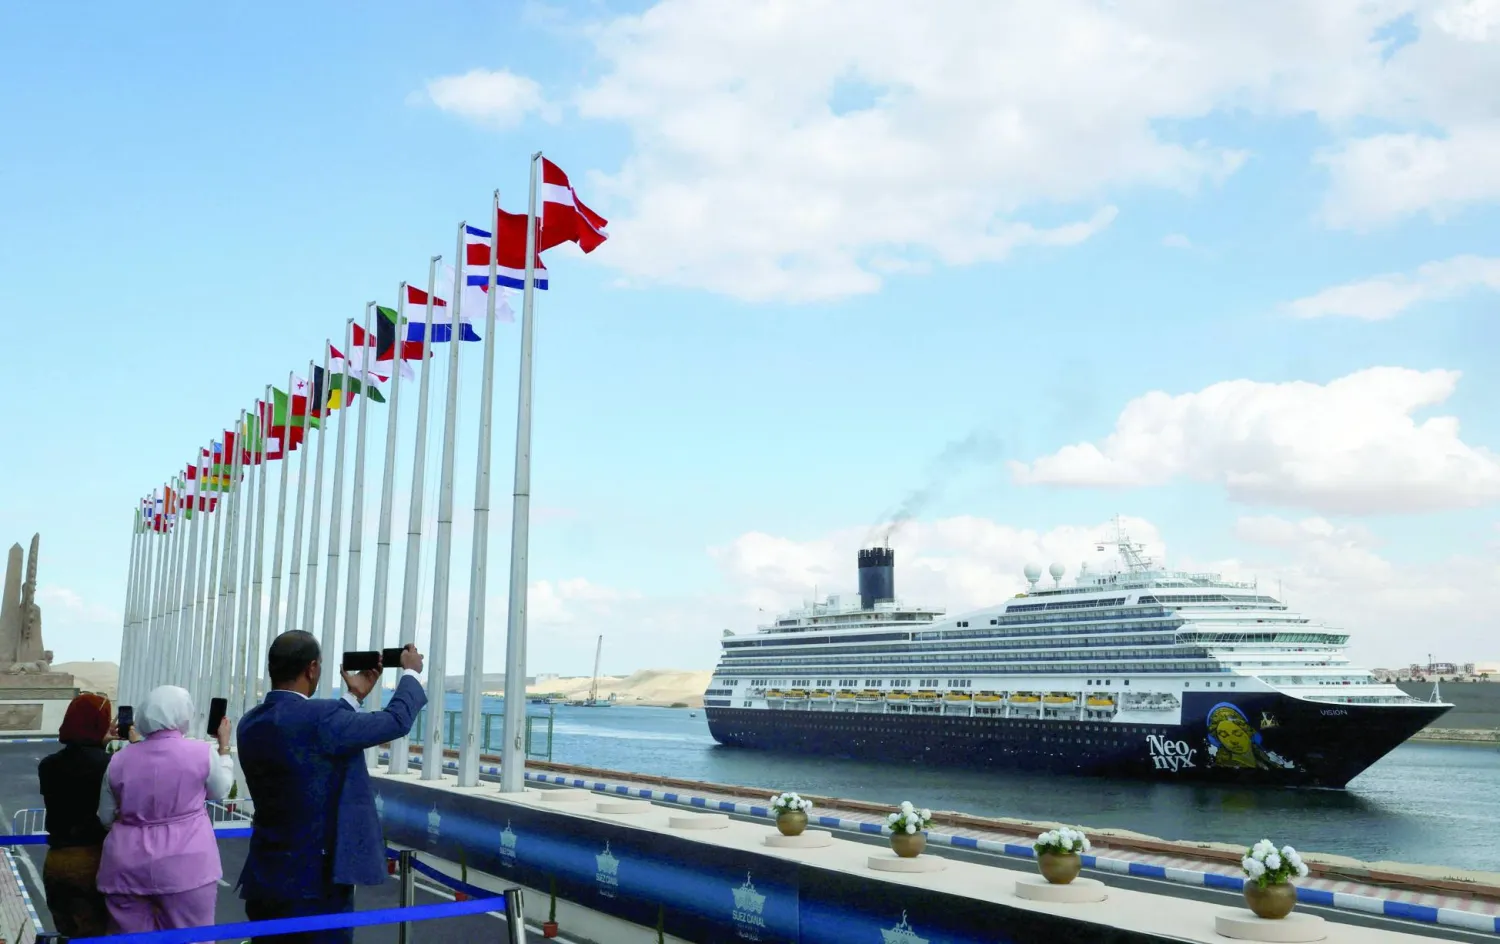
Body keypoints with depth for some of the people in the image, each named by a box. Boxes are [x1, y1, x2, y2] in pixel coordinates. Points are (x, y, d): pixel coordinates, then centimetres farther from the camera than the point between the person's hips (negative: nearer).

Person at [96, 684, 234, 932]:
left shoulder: (120, 760, 5)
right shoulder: (201, 753, -5)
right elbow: (220, 791, 14)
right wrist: (223, 746, 23)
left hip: (127, 868, 3)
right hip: (184, 865, -3)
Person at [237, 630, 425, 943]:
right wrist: (411, 672, 10)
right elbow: (397, 720, -7)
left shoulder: (250, 723, 4)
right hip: (315, 883, -8)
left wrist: (355, 696, 25)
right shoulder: (321, 717, -20)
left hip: (264, 880, 8)